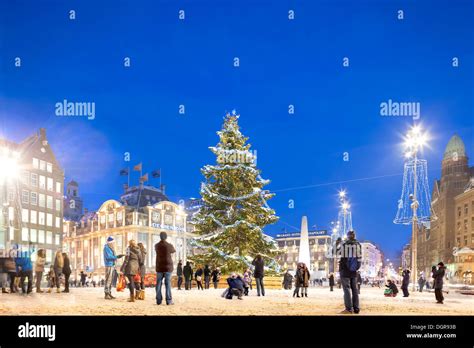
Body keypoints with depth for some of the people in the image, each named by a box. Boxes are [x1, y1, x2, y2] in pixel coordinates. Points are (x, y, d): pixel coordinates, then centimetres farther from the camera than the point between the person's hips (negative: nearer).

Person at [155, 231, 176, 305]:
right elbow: (174, 251, 14)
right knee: (168, 283, -2)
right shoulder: (169, 245, -7)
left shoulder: (157, 245, 1)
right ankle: (168, 300, -4)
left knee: (159, 283, 6)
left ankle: (158, 300, 4)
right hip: (168, 267, -3)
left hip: (159, 267, 3)